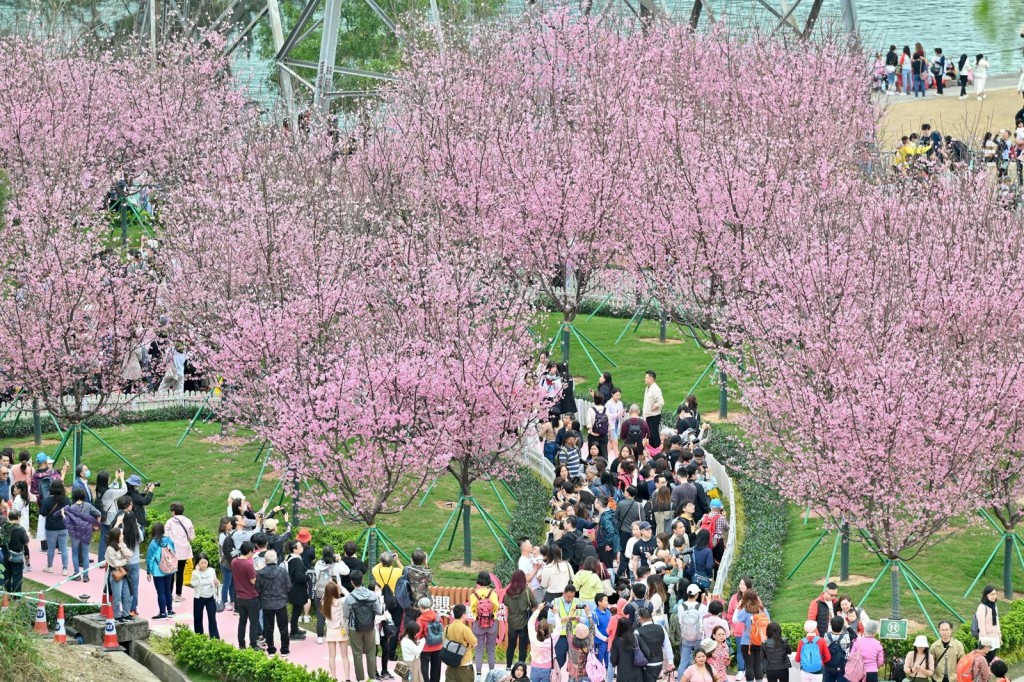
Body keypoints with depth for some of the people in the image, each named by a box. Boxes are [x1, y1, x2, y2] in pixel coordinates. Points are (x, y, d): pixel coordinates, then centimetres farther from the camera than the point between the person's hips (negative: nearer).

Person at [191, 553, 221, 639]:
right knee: (198, 618, 7)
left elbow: (215, 585, 11)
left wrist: (217, 584, -12)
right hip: (199, 598, -1)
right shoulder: (195, 572, -8)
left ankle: (215, 638, 0)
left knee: (212, 617, -2)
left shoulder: (211, 571, -1)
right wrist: (197, 572, -26)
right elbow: (194, 584, -25)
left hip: (210, 598, 1)